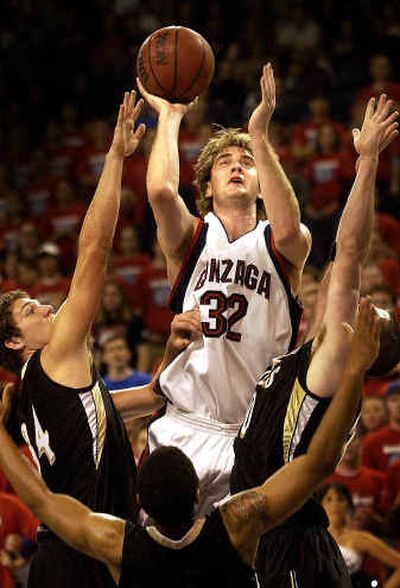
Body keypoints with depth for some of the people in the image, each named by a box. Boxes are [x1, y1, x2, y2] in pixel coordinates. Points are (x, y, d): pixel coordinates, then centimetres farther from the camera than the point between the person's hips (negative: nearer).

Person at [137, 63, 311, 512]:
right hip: (186, 427, 0)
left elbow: (287, 230, -20)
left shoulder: (279, 246, 6)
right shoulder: (191, 238, 7)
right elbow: (161, 190, -15)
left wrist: (259, 134, -20)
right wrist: (169, 114, -3)